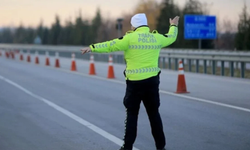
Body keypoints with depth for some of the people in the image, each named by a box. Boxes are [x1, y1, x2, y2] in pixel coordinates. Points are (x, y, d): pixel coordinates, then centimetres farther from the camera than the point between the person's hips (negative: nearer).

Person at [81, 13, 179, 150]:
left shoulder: (130, 38, -8)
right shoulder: (157, 38, 6)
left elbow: (110, 45, -9)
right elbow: (171, 37, 25)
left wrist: (92, 48, -2)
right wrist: (173, 26, 45)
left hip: (135, 82, -3)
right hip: (152, 81, 4)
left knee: (132, 114, 6)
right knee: (154, 114, 13)